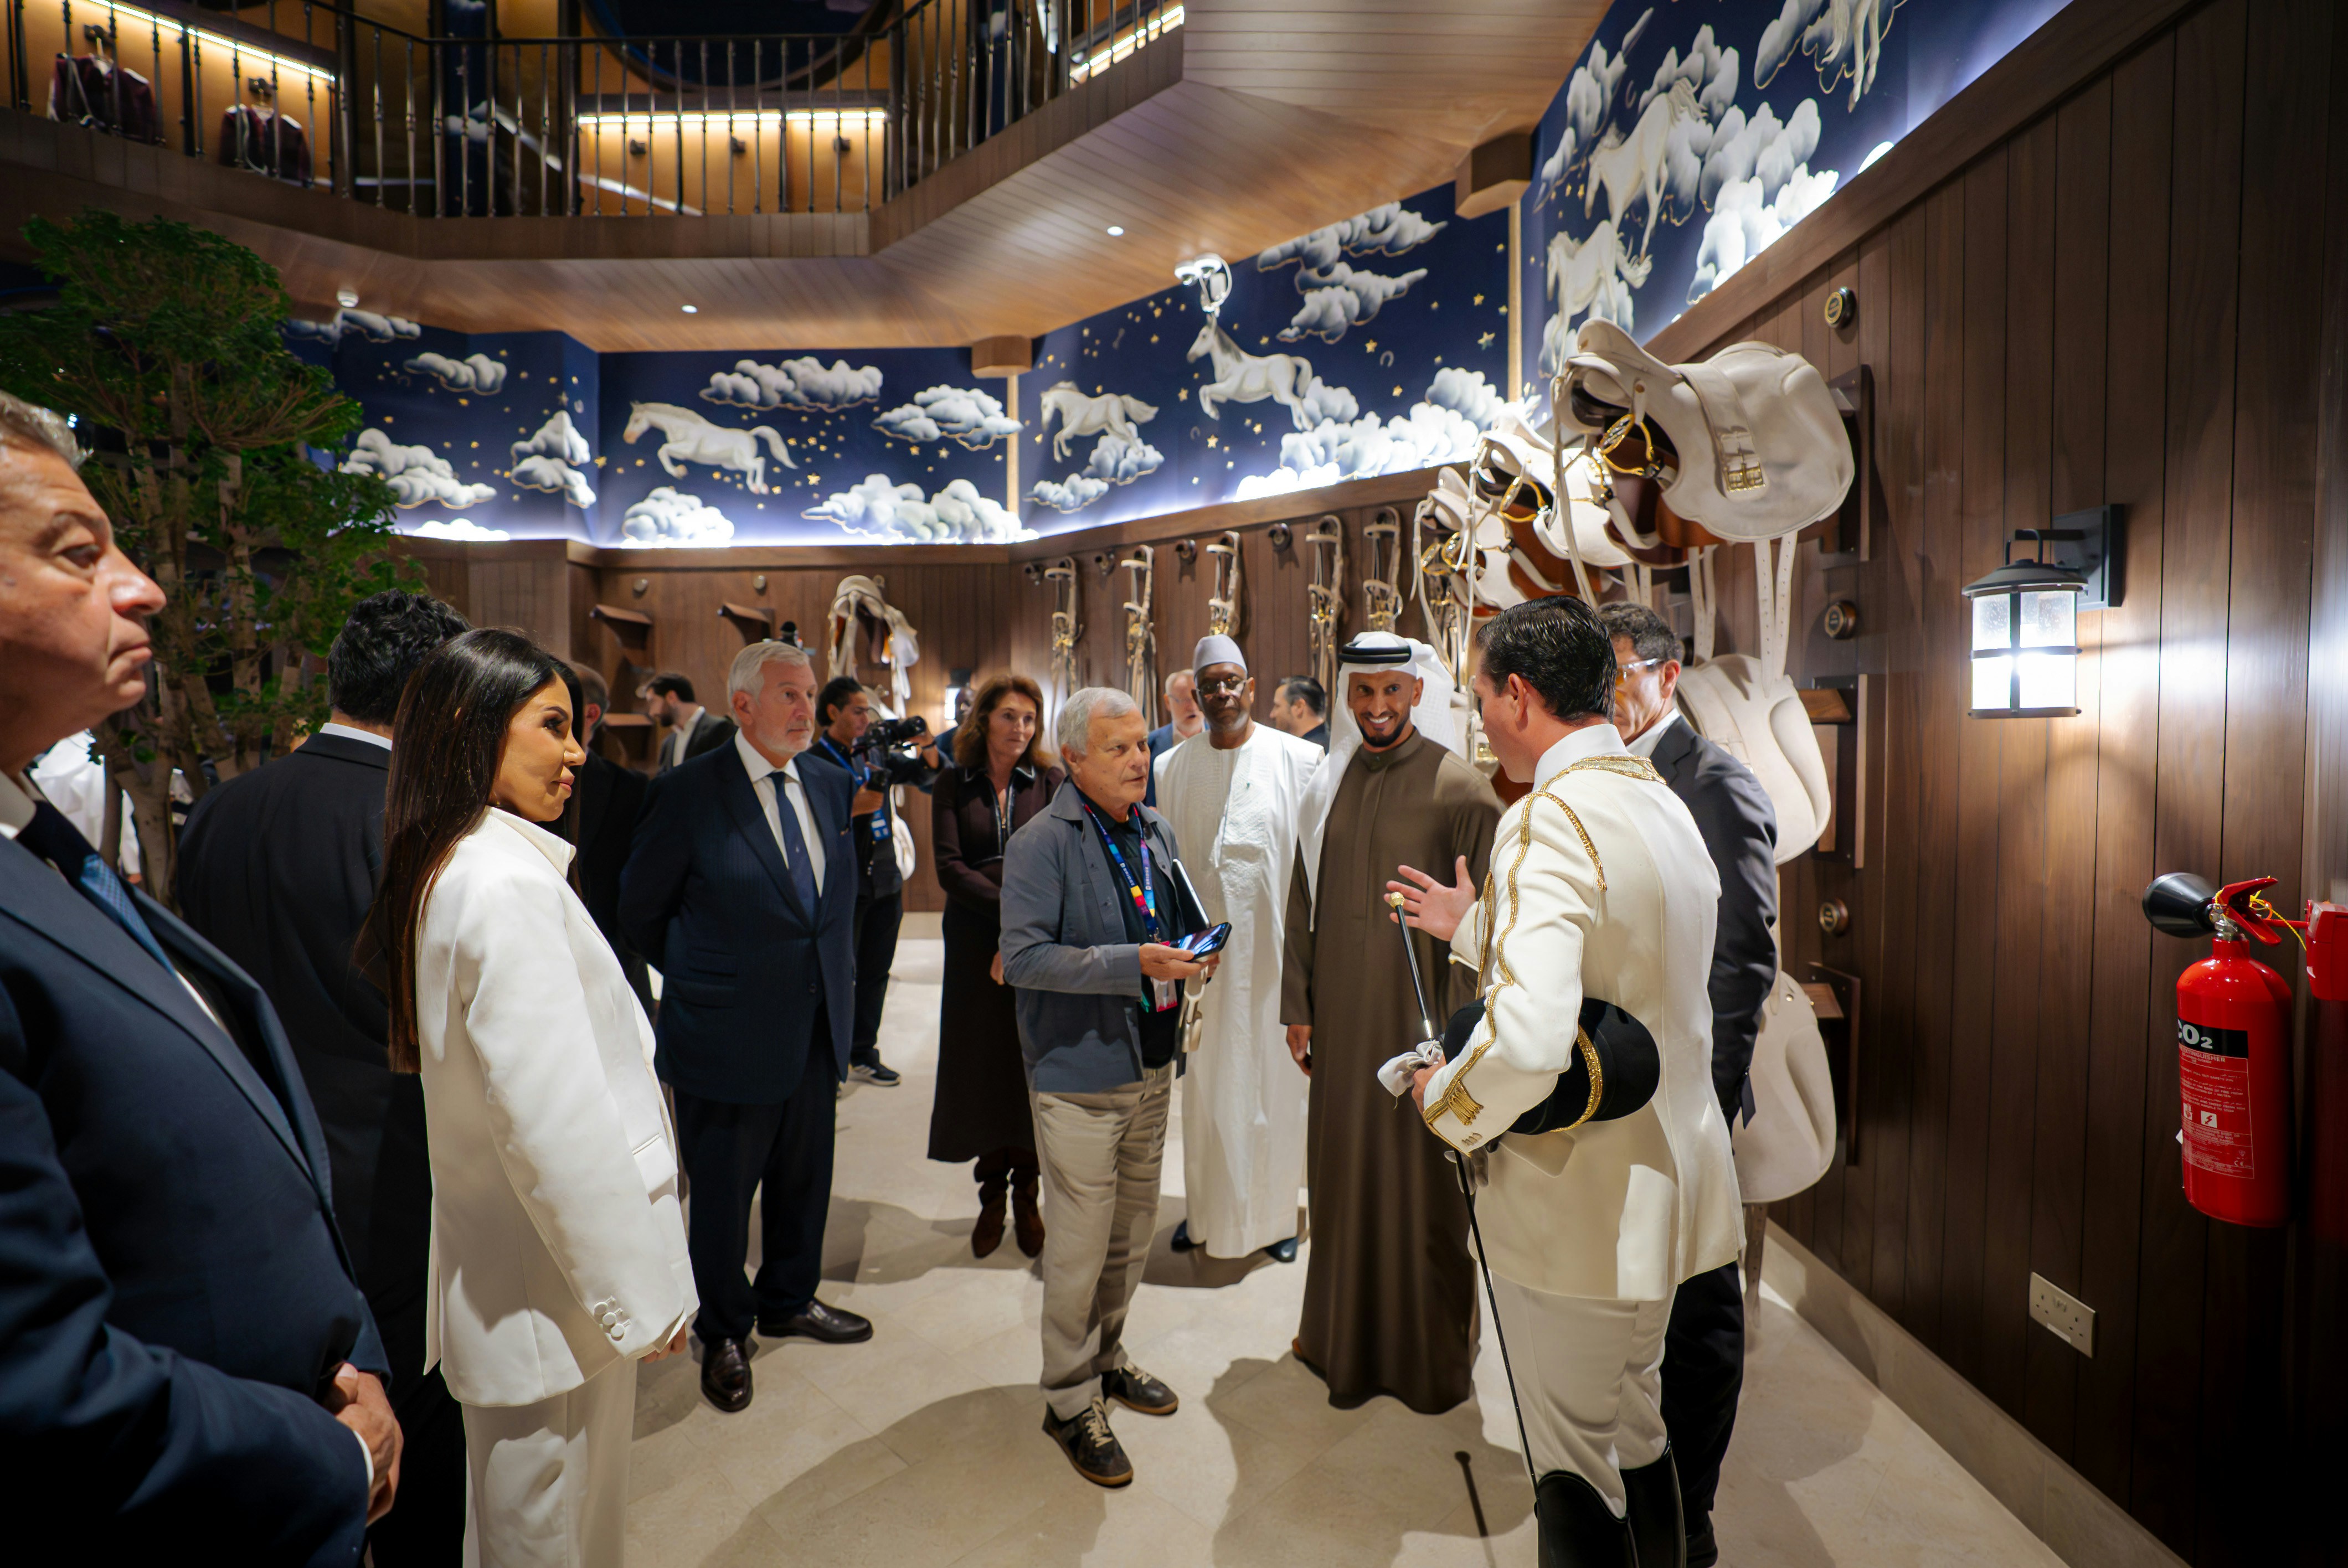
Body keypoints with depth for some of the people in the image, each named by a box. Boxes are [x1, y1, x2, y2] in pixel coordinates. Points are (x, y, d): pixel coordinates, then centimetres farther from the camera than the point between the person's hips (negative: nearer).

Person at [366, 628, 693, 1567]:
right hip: (552, 1288, -9)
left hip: (494, 1266, 9)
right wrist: (641, 1294, -15)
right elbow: (557, 1120, -24)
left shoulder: (440, 870, 8)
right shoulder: (507, 882, -22)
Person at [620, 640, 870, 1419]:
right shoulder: (687, 791, -13)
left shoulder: (831, 786, 4)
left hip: (817, 1029, 6)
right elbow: (640, 907, -3)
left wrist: (833, 975, 10)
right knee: (723, 1190, 12)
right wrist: (696, 975, 3)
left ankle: (789, 1300, 44)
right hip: (729, 1035, -5)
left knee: (805, 1178, 20)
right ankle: (724, 1332, 35)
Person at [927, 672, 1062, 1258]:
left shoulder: (1051, 783, 2)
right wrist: (1011, 909, -15)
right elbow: (949, 867, -4)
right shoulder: (953, 785, 4)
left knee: (1034, 1068, 3)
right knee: (982, 1067, 6)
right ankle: (992, 1197, 21)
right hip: (974, 943, 1)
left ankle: (1026, 1196, 19)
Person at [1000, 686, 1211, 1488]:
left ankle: (1106, 1356, 42)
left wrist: (1190, 956, -3)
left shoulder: (1156, 832, 7)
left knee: (1133, 1233, 20)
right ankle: (1072, 1400, 24)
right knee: (1080, 1247, 4)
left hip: (1152, 1062, 7)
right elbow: (1024, 958, -21)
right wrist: (1135, 964, -27)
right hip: (1080, 1071, -7)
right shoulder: (1041, 844, -15)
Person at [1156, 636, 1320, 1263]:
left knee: (1272, 1080, 10)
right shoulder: (1172, 768, 2)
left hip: (1273, 946, -2)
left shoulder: (1299, 760, -5)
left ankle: (1273, 1211, 28)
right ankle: (1208, 1209, 30)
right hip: (1202, 948, 2)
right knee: (1207, 1085, 12)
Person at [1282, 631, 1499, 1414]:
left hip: (1421, 1018, -4)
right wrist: (1298, 1008, 8)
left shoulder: (1461, 789, -9)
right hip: (1341, 1020, 4)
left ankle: (1430, 1354, 28)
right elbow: (1303, 905, 10)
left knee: (1424, 1185, 7)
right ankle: (1343, 1334, 35)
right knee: (1342, 1170, 14)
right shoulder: (1327, 785, 6)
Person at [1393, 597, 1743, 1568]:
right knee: (1636, 1431, 27)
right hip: (1665, 1185, 9)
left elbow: (1528, 1036, -38)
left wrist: (1448, 1104, -19)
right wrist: (1476, 928, 23)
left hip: (1578, 1207, -9)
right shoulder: (1664, 805, 5)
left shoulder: (1550, 822, -25)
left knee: (1577, 1472, 12)